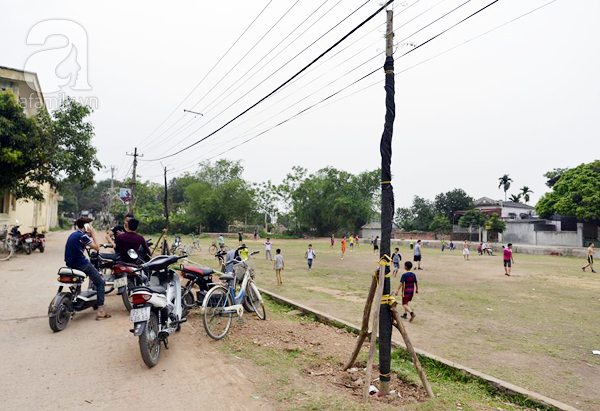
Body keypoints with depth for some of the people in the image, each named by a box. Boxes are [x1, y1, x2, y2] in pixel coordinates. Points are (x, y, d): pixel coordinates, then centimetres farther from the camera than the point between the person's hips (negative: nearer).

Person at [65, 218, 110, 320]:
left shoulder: (72, 235, 13)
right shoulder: (82, 236, -15)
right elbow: (97, 248, -13)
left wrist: (90, 234, 14)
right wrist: (93, 233, -7)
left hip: (70, 264, 9)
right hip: (81, 264, -9)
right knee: (100, 283, 1)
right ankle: (100, 311, -7)